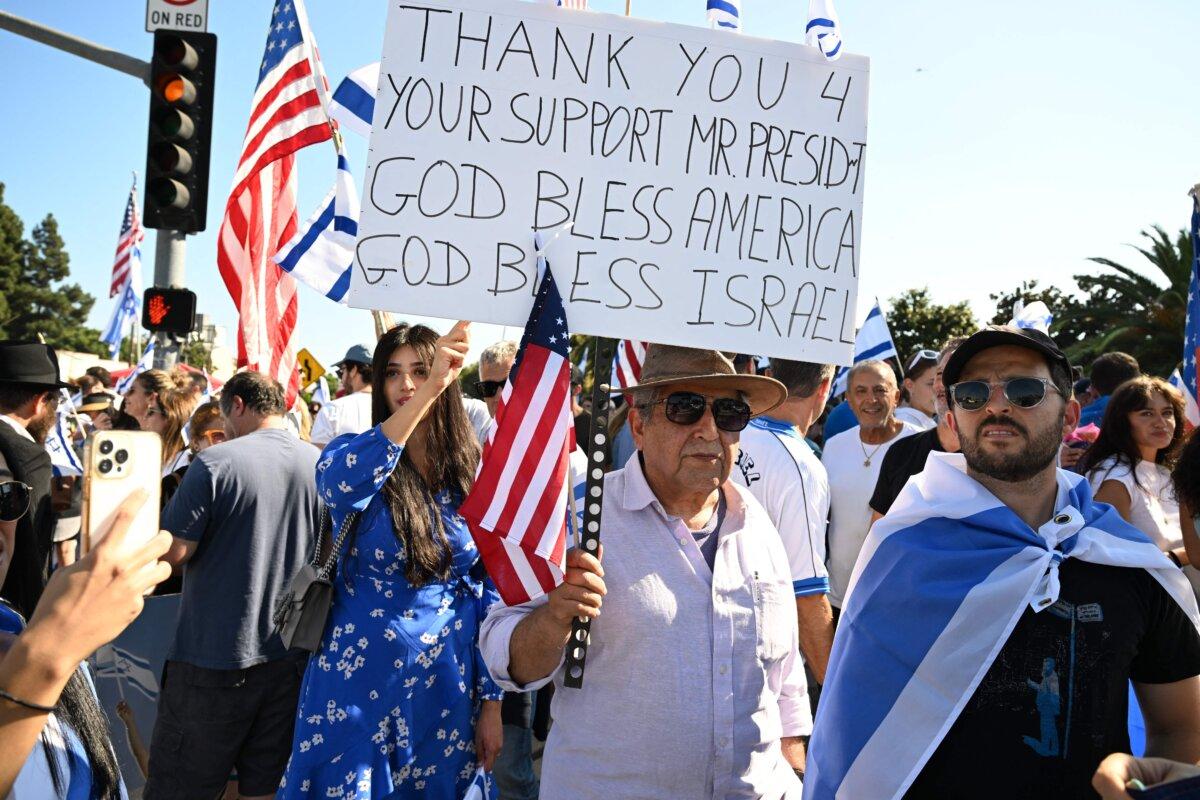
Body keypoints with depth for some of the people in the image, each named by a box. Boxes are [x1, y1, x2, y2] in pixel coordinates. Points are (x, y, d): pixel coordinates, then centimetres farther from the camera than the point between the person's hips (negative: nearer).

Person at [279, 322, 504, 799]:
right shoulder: (355, 453, -7)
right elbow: (338, 484, -33)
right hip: (359, 680, -2)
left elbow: (491, 592, 3)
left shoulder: (474, 475, 0)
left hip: (446, 689, 2)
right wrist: (427, 393, -43)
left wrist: (492, 702, 2)